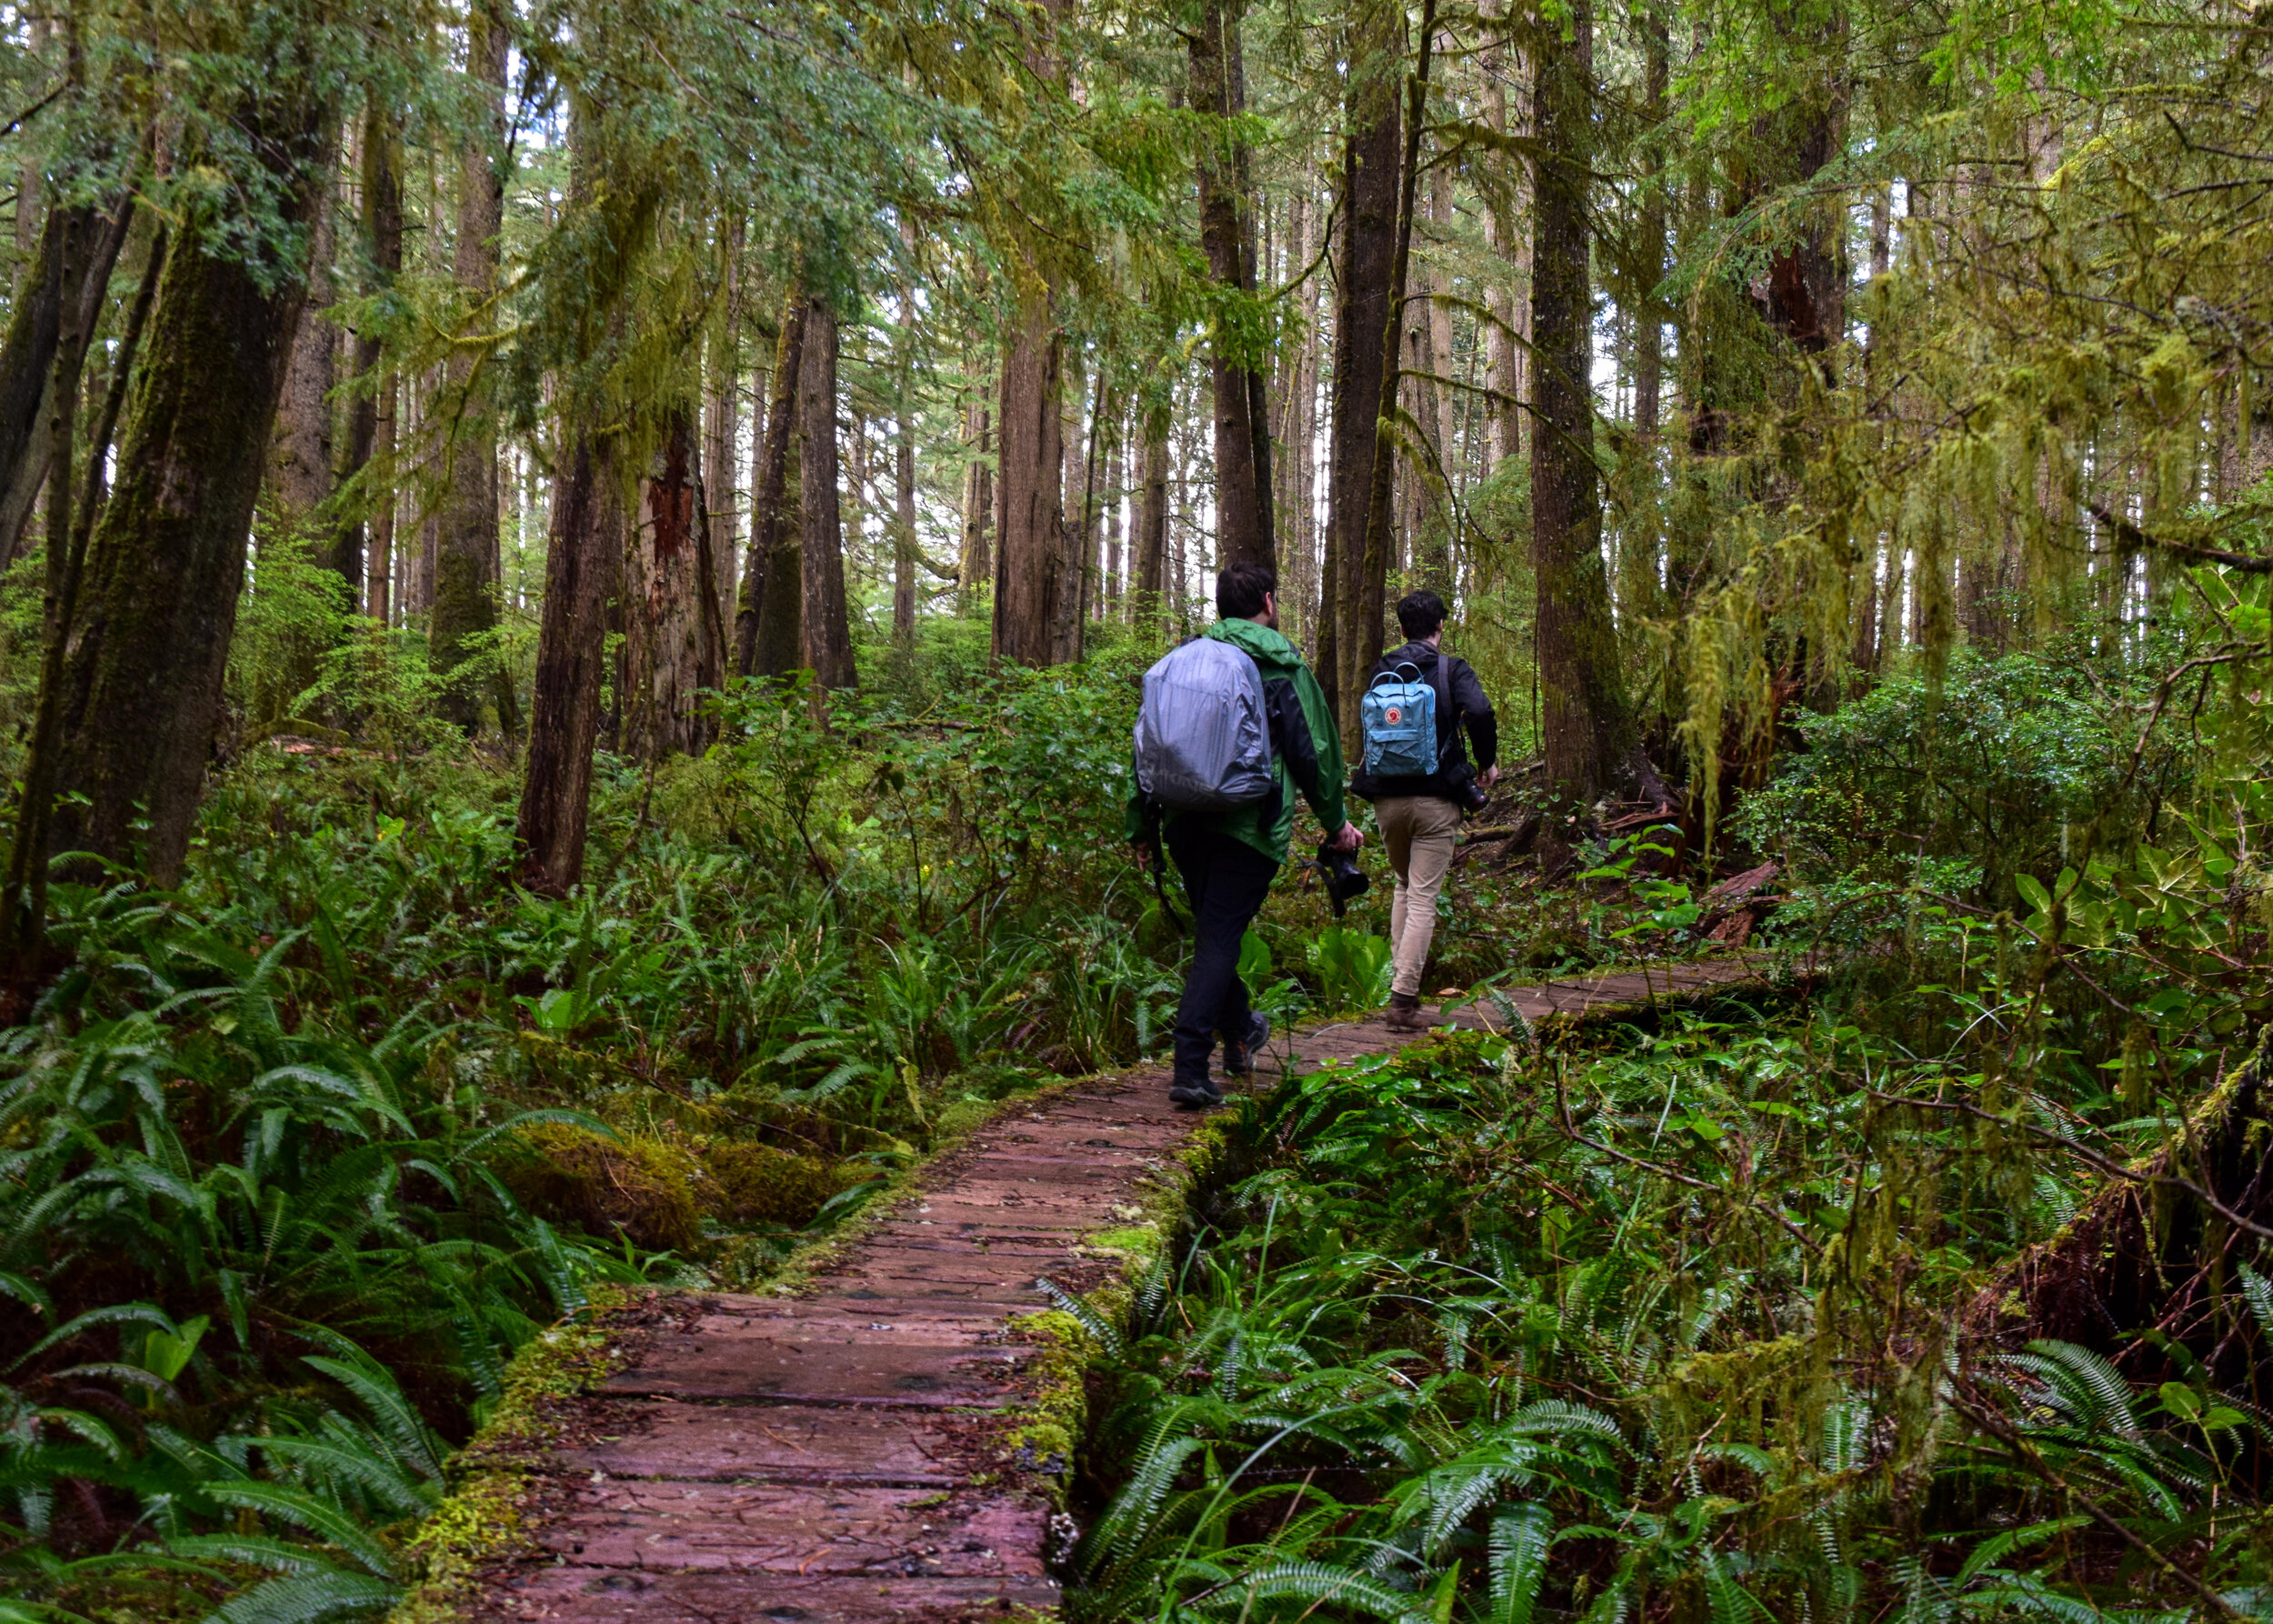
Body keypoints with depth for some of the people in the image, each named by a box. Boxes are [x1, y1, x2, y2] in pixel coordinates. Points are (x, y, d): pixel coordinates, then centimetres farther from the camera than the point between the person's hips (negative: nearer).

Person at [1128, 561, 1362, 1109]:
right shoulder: (1284, 668, -2)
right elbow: (1313, 751, -1)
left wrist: (1142, 828, 16)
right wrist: (1336, 821, 12)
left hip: (1185, 822, 5)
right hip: (1250, 825, -5)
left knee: (1213, 930, 22)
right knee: (1218, 939, -5)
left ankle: (1239, 1033, 41)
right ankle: (1190, 1069, -13)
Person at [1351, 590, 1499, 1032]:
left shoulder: (1382, 671, 8)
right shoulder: (1451, 669, -5)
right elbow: (1480, 713, -19)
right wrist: (1488, 762, -6)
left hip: (1387, 799, 4)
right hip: (1435, 799, -4)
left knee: (1404, 886, 24)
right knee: (1423, 898, -2)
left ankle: (1399, 977, 18)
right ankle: (1404, 997, -8)